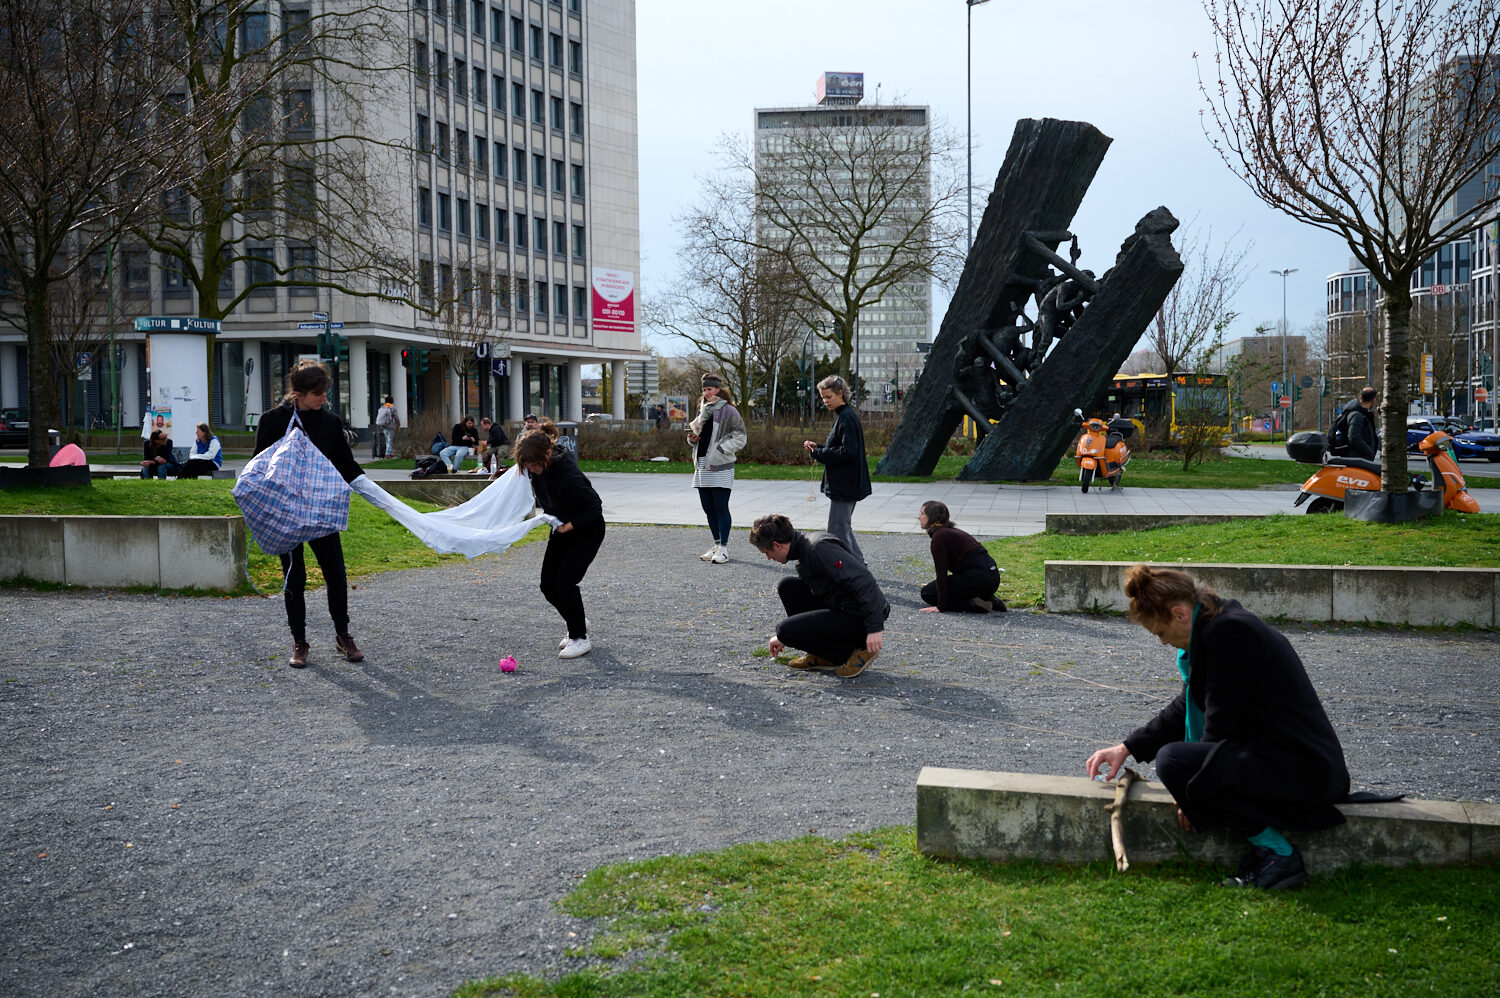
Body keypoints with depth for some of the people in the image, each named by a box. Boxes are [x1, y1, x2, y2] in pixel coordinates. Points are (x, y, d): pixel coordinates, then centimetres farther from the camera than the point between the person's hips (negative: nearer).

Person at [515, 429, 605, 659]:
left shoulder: (569, 476, -35)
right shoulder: (541, 468, -12)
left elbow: (594, 508, -26)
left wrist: (570, 525, -28)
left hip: (587, 530, -8)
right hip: (563, 528, 8)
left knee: (565, 580, -17)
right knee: (548, 583, 4)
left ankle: (580, 638, -4)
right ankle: (578, 622, 27)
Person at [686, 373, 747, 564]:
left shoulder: (728, 411, -7)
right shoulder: (703, 410, 16)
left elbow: (740, 438, -10)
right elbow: (696, 431, 29)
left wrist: (720, 450, -16)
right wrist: (692, 437, 7)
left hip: (720, 467, -8)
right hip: (702, 466, 8)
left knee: (721, 508, -7)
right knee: (708, 508, 10)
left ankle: (724, 549, -3)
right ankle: (717, 545, 19)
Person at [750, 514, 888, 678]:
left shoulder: (820, 547, -20)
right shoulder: (804, 548, 13)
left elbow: (864, 582, -27)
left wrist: (875, 628, -30)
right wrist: (784, 638, 32)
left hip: (861, 618, -10)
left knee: (786, 630, -14)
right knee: (787, 586, 10)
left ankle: (853, 652, -2)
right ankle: (823, 655, 12)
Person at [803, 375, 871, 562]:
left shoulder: (846, 417, -17)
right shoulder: (843, 415, 16)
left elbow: (847, 452, -24)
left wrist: (819, 453, -15)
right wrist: (818, 448, 7)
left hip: (843, 486, -11)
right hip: (845, 485, 11)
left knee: (838, 532, -7)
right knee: (844, 529, 18)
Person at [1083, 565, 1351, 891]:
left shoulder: (1230, 632, -19)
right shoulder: (1217, 624, 11)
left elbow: (1222, 723, -18)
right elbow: (1185, 708, 21)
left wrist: (1193, 791, -6)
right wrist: (1127, 748, 18)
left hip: (1303, 772, -11)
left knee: (1173, 760, -21)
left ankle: (1279, 855, -10)